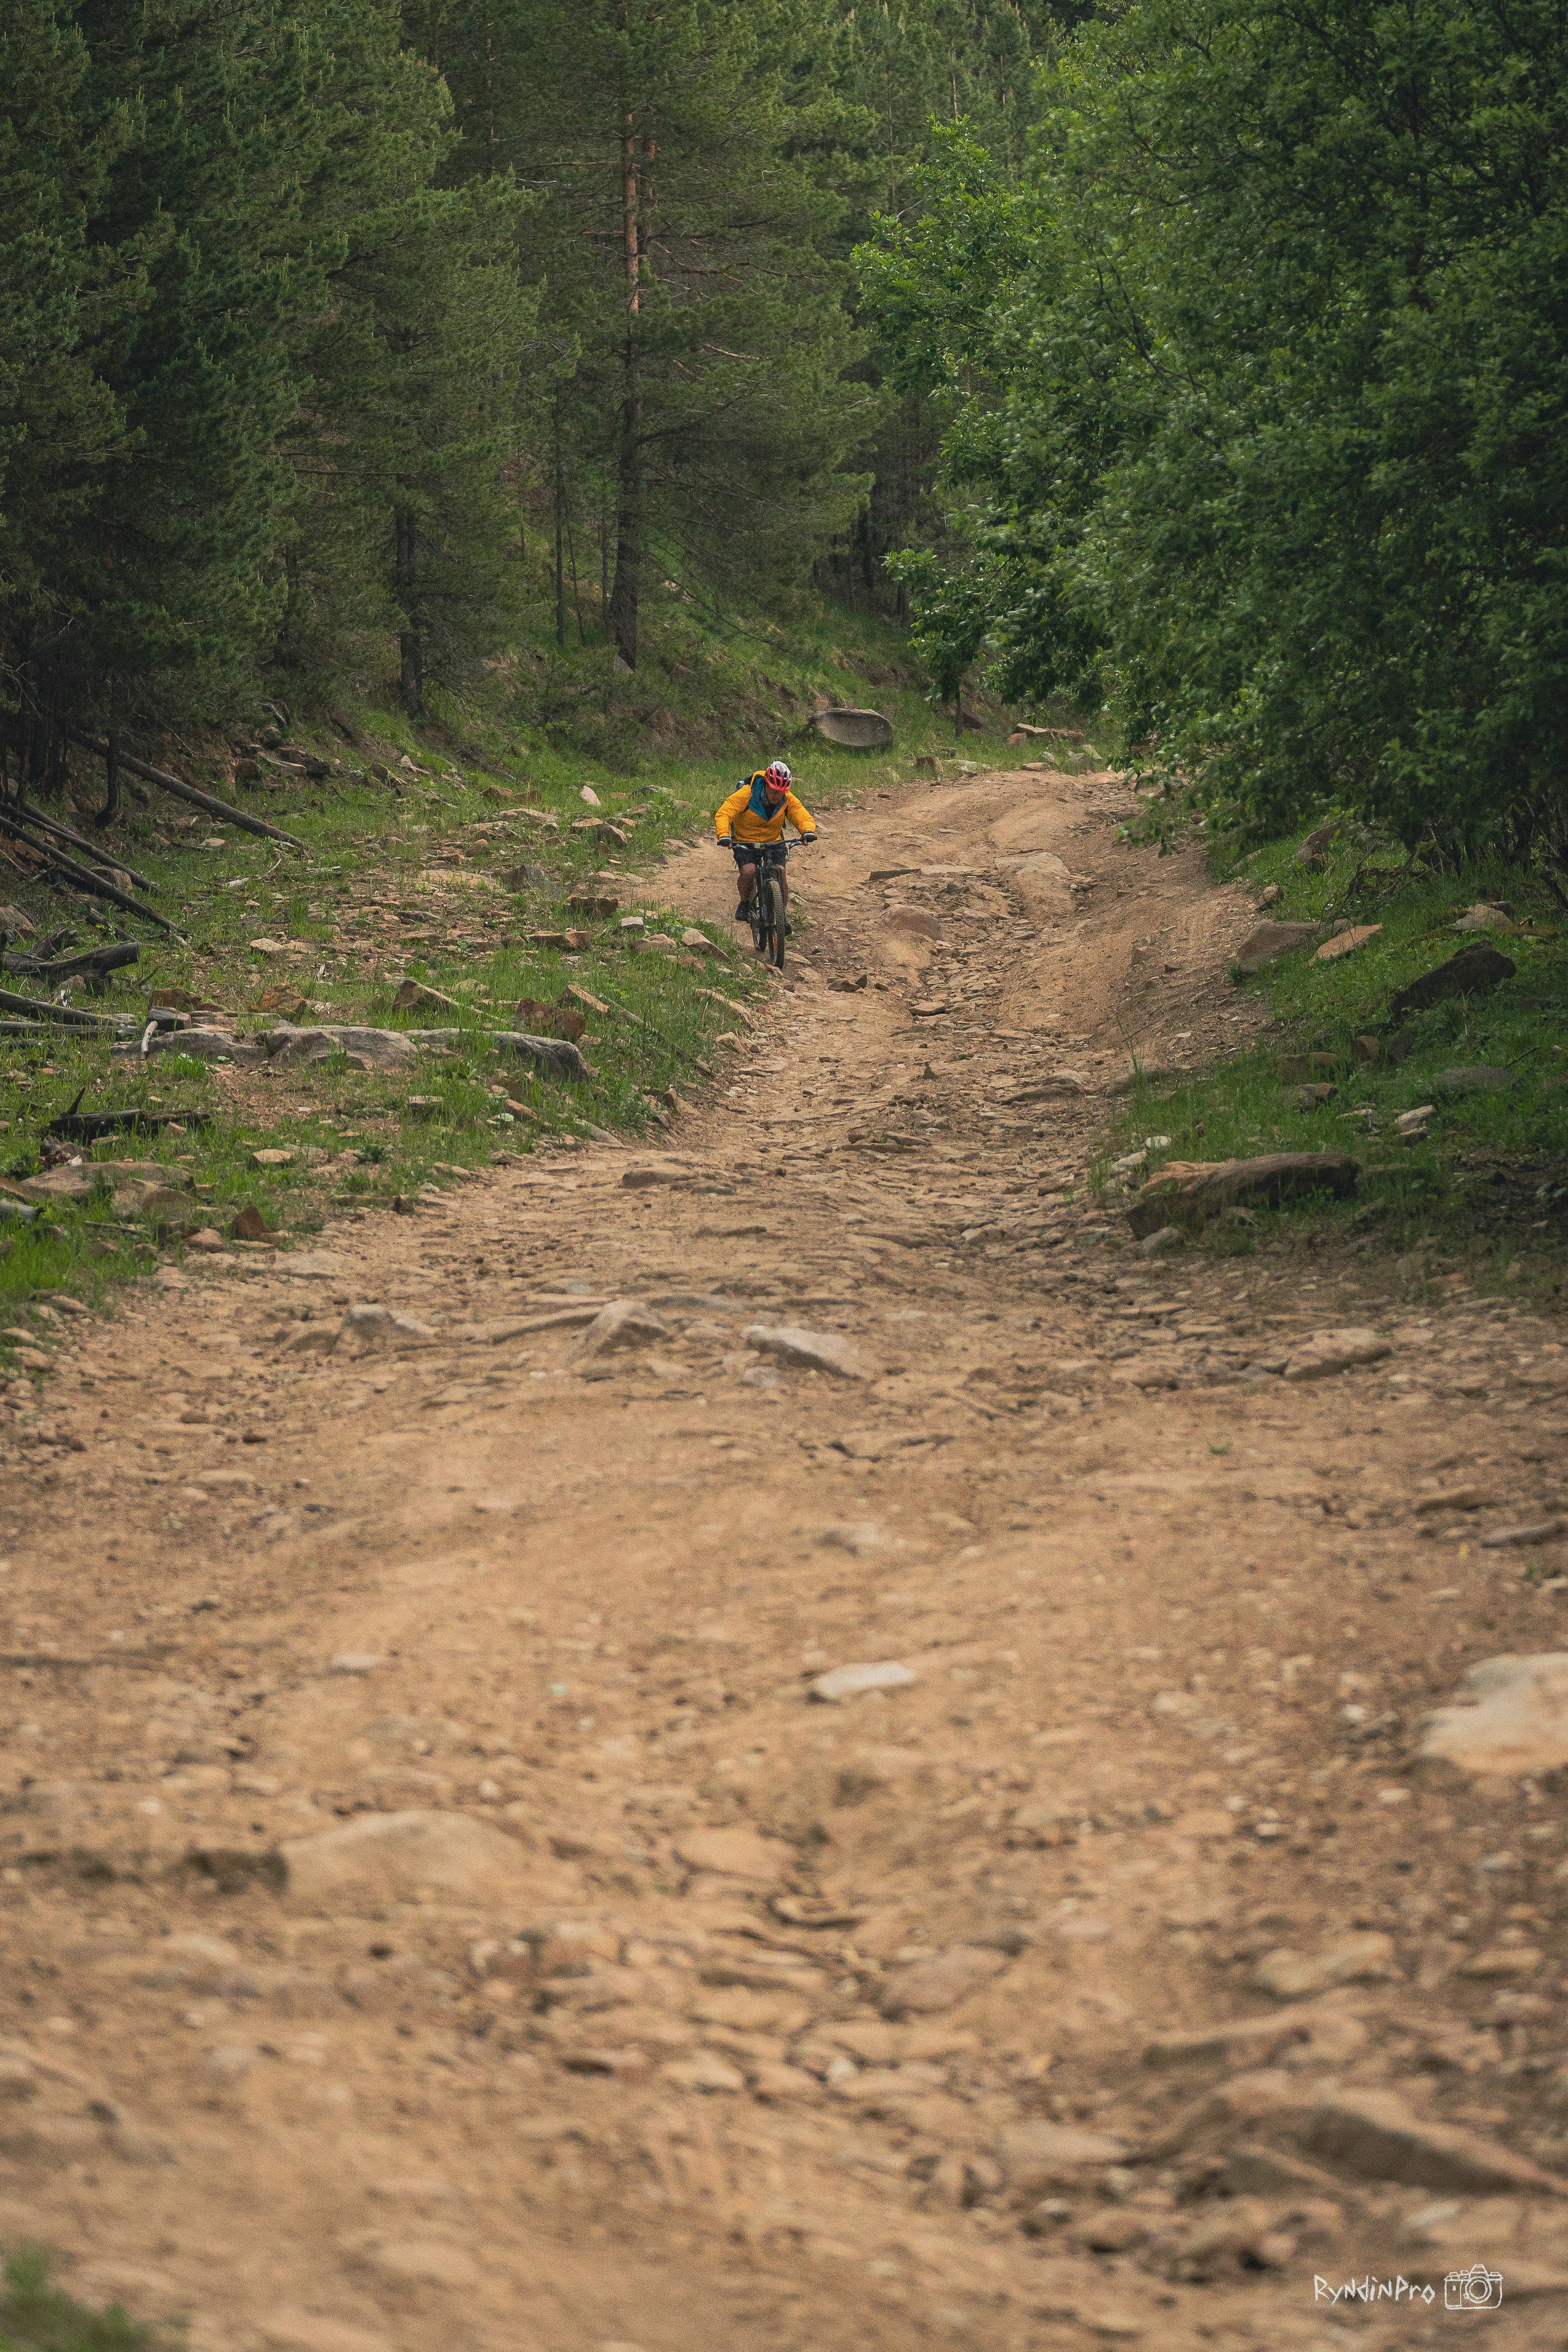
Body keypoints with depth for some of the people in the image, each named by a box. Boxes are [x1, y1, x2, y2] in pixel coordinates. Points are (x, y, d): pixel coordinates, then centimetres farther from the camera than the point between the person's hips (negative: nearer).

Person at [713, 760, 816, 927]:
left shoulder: (788, 800, -13)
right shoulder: (747, 795, -24)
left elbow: (804, 817, -15)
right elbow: (723, 814, -29)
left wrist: (808, 831, -40)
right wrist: (724, 836, -47)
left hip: (774, 843, 3)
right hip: (745, 842, -3)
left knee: (780, 873, -20)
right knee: (749, 871, -29)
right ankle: (744, 905, -1)